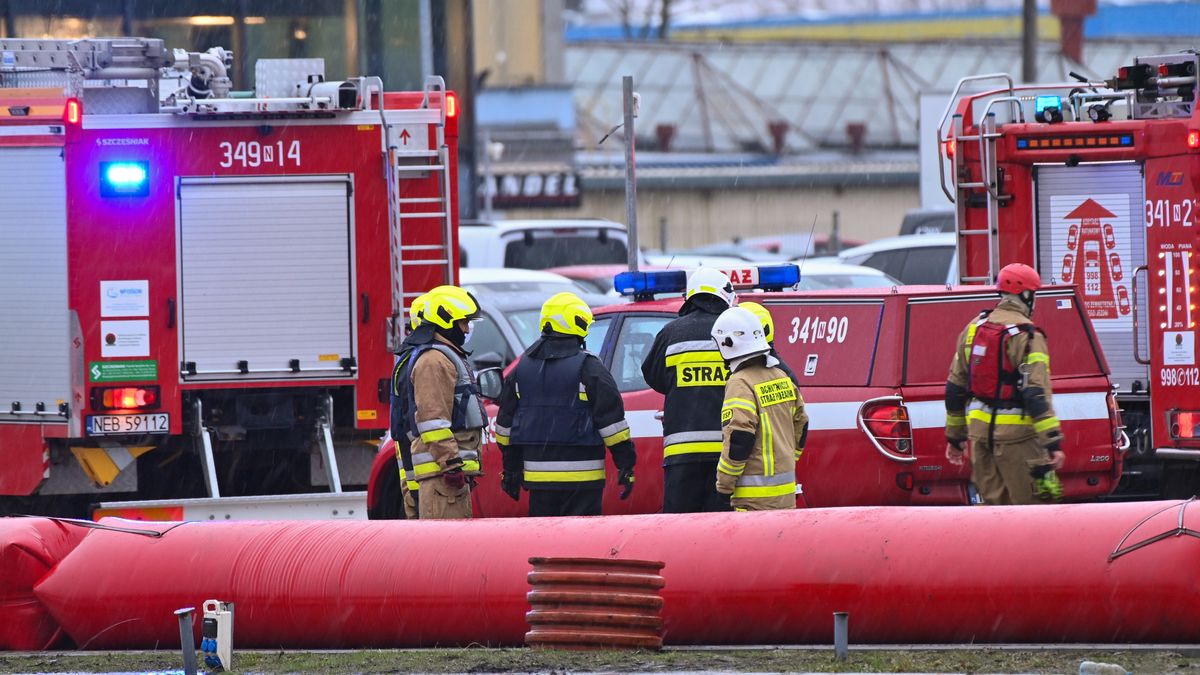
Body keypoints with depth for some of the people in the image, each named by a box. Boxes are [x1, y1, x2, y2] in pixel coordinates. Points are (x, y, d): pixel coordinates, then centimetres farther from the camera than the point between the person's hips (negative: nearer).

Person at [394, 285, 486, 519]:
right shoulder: (433, 361, -12)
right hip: (441, 467, -11)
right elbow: (431, 417, -20)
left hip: (452, 466, 11)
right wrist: (451, 463, -24)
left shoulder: (448, 358, 24)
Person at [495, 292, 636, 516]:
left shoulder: (523, 367, 10)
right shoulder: (588, 367, -8)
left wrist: (510, 470, 23)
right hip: (581, 476, -5)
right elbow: (611, 420, -9)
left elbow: (506, 422, 15)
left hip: (538, 475, 5)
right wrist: (626, 464, -3)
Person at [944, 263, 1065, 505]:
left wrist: (954, 436, 23)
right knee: (1031, 505, -4)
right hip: (1015, 433, -7)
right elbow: (1037, 395, -20)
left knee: (993, 502, 12)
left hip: (980, 430, 7)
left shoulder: (973, 329, 10)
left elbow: (955, 387, 14)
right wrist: (1053, 444, -22)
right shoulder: (1027, 337, -12)